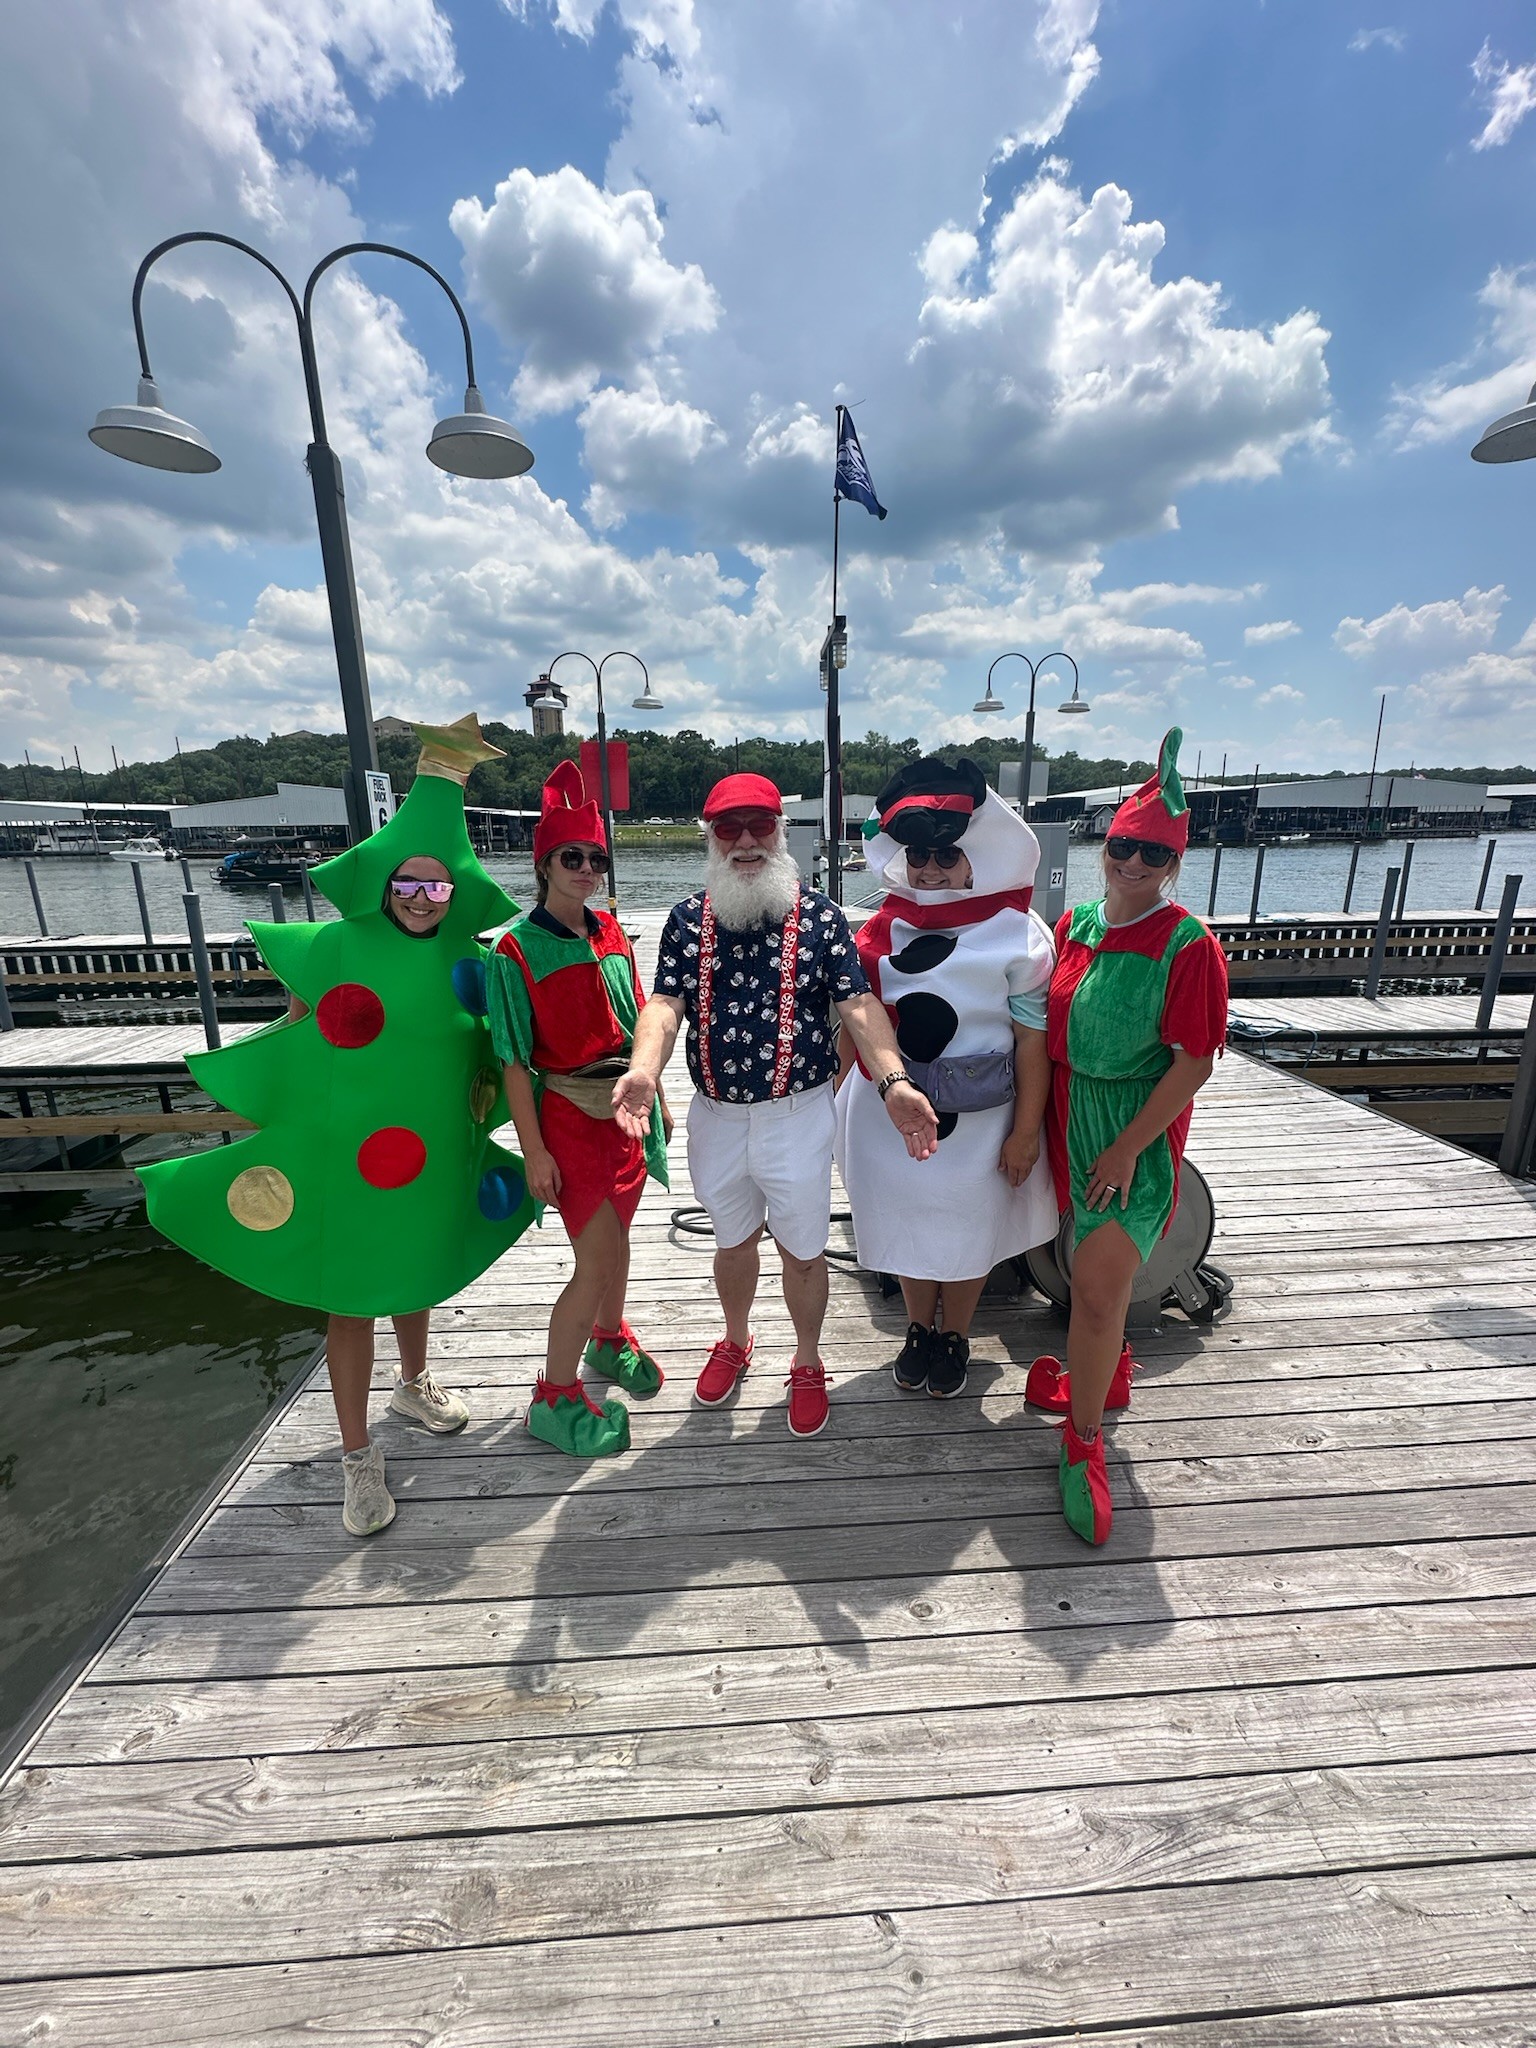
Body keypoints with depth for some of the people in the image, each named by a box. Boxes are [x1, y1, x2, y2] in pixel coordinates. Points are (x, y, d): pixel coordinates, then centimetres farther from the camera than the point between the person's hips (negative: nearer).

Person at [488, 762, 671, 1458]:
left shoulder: (609, 931, 5)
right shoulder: (517, 950, -13)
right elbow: (515, 1061, -12)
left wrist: (657, 1096, 13)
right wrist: (534, 1151, -13)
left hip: (626, 1103, 6)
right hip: (570, 1110, -6)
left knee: (614, 1237, 20)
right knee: (601, 1258, -3)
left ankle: (609, 1340, 46)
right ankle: (553, 1399, 18)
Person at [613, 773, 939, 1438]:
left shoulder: (819, 917, -6)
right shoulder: (689, 919, 0)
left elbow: (858, 1005, -12)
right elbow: (665, 1003, -10)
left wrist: (893, 1081, -28)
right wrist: (643, 1071, -30)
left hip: (798, 1114, -2)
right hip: (716, 1116, 3)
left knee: (802, 1251, 13)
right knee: (732, 1240, 23)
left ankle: (807, 1364, 40)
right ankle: (735, 1342, 51)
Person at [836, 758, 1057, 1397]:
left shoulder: (1017, 935, -13)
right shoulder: (882, 929, -1)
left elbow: (1032, 1040, -12)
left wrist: (1026, 1133, -12)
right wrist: (841, 1101, 9)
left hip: (976, 1118, -3)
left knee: (967, 1231, 16)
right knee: (906, 1223, 19)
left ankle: (955, 1337, 43)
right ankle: (919, 1330, 45)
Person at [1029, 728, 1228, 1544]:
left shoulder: (1188, 946, -15)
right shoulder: (1075, 922, 1)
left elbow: (1194, 1063, -15)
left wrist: (1128, 1148, -16)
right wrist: (1033, 1121, 8)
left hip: (1137, 1131, -5)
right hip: (1073, 1117, 6)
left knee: (1098, 1287, -5)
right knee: (1094, 1269, 21)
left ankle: (1083, 1441, 17)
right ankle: (1107, 1373, 47)